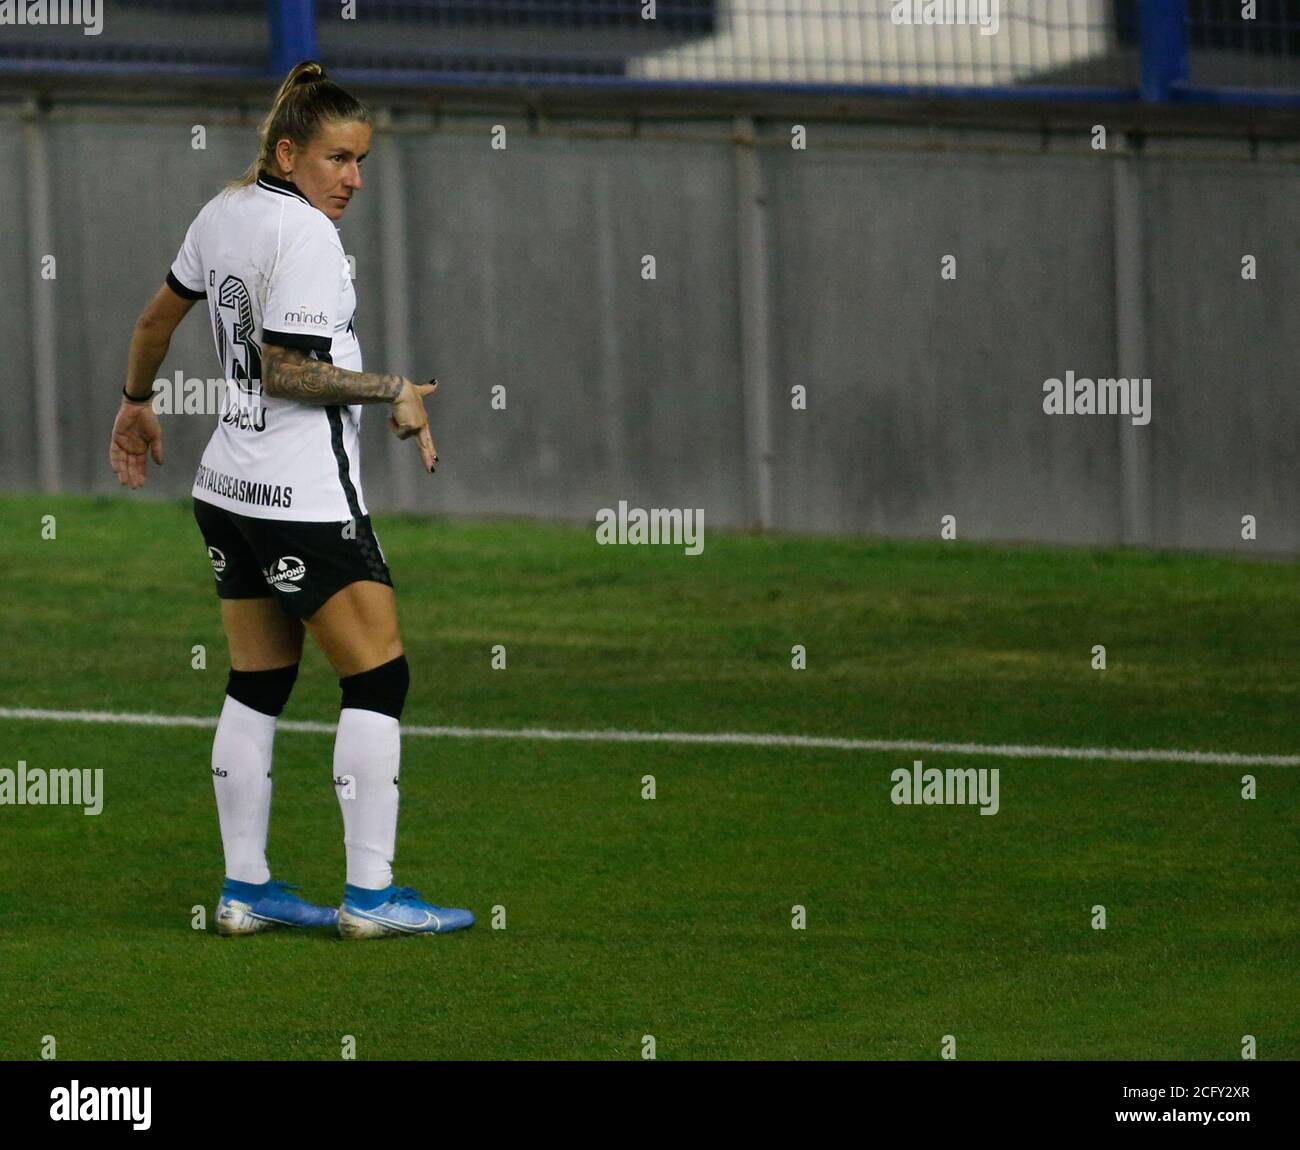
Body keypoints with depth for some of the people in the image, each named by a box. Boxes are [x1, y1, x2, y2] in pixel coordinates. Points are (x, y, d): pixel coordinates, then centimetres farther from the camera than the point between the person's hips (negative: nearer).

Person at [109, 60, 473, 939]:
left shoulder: (222, 213, 9)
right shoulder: (304, 233, -17)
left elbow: (160, 315, 22)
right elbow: (284, 370, -21)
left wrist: (137, 401, 37)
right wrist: (392, 393, -12)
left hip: (230, 492, 9)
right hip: (307, 501, -9)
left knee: (257, 687, 12)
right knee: (378, 678, -4)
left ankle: (245, 887, 13)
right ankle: (370, 894, -5)